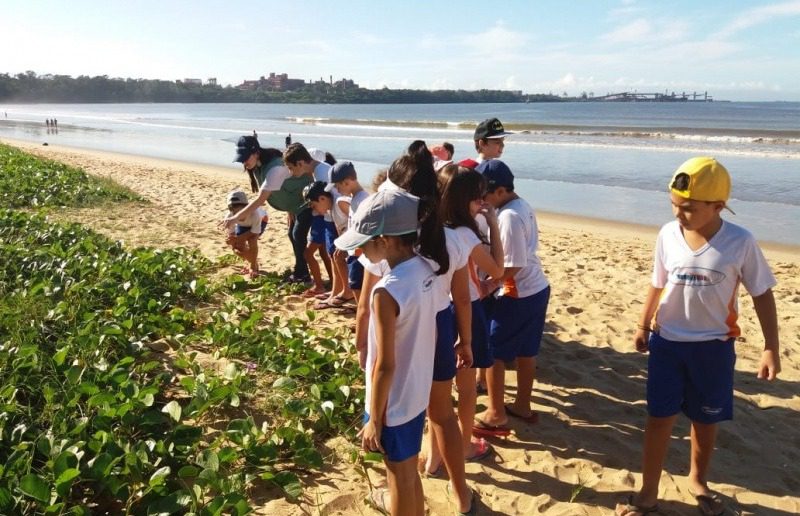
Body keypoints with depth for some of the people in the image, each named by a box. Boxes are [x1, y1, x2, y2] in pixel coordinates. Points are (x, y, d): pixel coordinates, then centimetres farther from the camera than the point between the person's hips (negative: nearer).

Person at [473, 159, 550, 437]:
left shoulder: (508, 216, -22)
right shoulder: (522, 206, 7)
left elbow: (512, 266, -23)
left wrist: (485, 287, -15)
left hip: (518, 296, -9)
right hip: (537, 289, 9)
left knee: (492, 352, 5)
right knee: (526, 352, 20)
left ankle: (496, 415, 16)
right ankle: (523, 405, 35)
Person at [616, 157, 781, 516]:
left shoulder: (740, 242, -16)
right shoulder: (668, 235, -10)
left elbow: (762, 295, -5)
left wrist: (771, 348, -7)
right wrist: (643, 326, 12)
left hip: (713, 347, -1)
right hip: (667, 342, 1)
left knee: (706, 420, 16)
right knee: (659, 418, 6)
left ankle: (698, 480, 42)